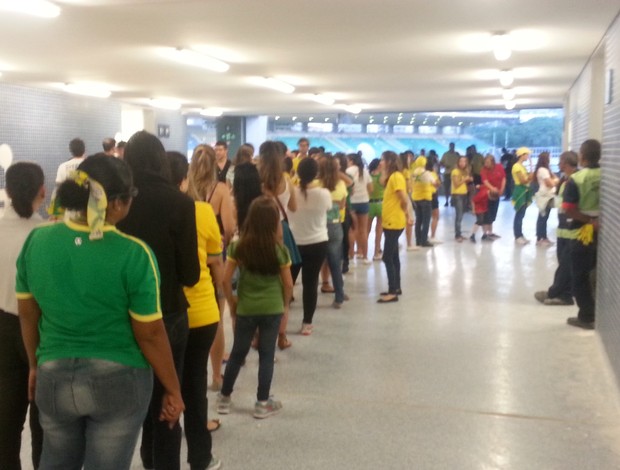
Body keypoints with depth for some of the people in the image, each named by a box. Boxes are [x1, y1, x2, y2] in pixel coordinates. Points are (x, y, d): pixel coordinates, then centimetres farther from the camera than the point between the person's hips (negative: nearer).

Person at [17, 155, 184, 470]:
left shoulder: (36, 240, -6)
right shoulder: (133, 254, -20)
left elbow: (27, 315, 5)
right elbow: (150, 334, -14)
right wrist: (173, 390, -1)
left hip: (54, 378, 4)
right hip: (118, 381, -4)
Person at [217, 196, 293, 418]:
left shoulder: (238, 246, -8)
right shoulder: (280, 249, -9)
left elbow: (226, 280, -5)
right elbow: (288, 284, -3)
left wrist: (231, 302, 9)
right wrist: (285, 304, 13)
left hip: (245, 309, 1)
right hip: (272, 309, -1)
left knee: (237, 353, 15)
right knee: (267, 355, 9)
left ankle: (224, 398, 27)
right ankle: (262, 403, 17)